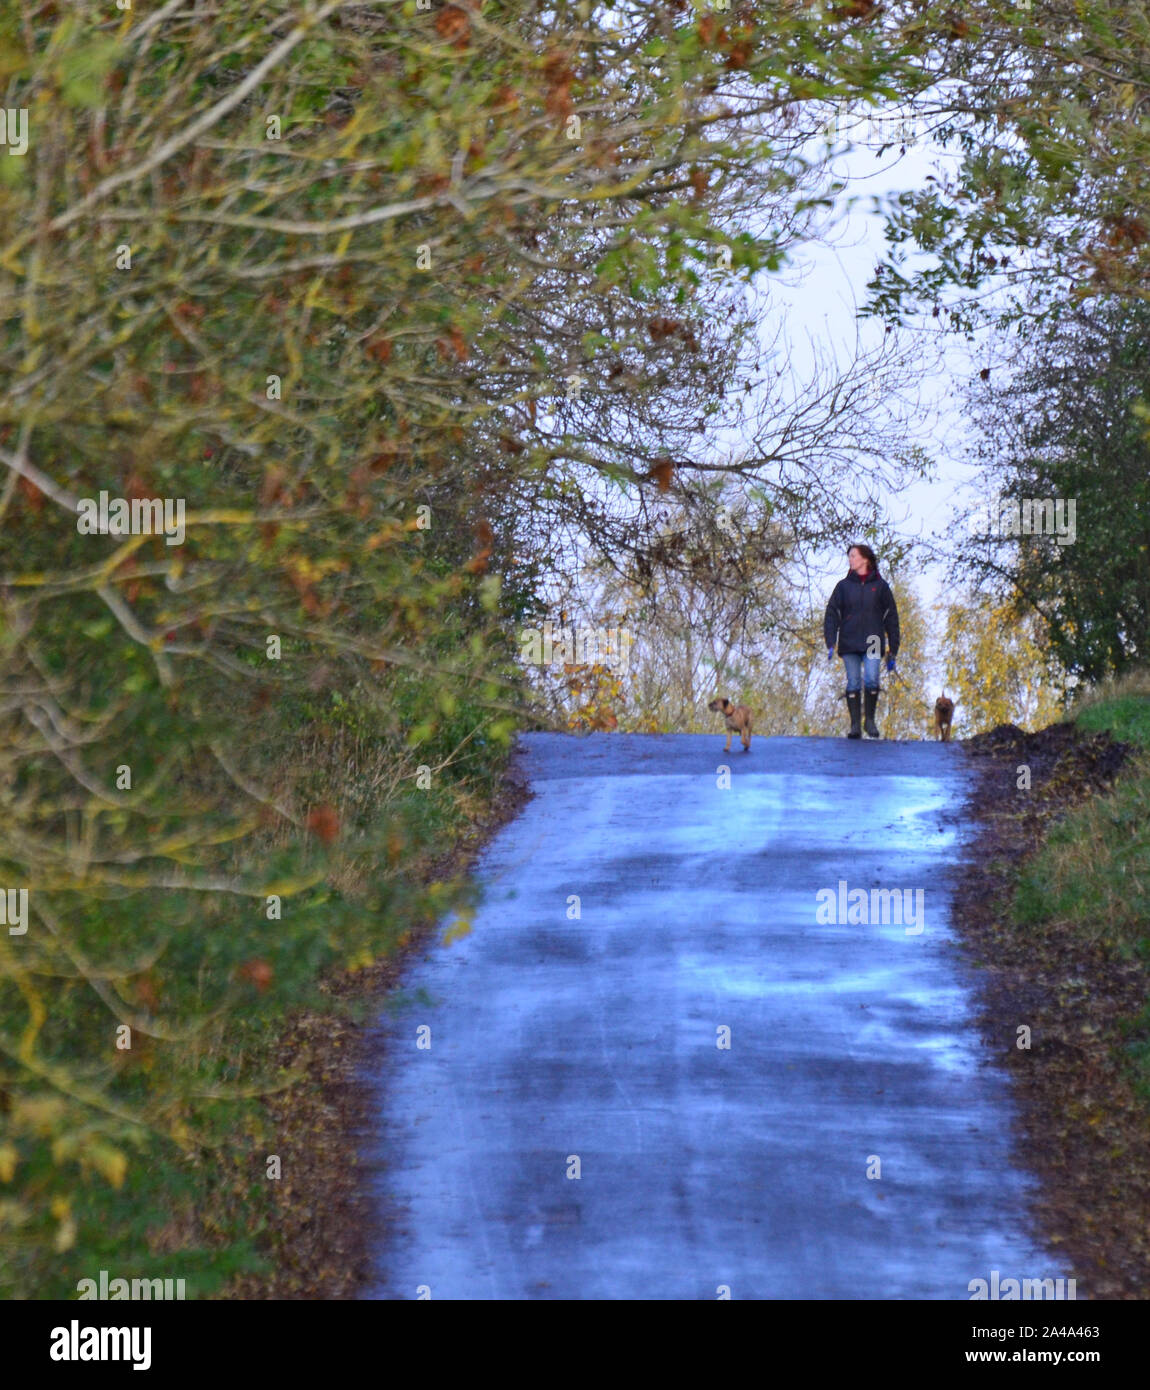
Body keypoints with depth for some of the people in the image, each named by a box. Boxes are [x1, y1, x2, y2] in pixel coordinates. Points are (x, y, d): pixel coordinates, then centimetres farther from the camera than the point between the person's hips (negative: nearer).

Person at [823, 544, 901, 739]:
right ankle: (855, 725, 2)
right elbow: (832, 614, 9)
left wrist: (893, 651, 8)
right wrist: (830, 643, -4)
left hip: (872, 643, -2)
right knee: (853, 683, -2)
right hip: (849, 643, 2)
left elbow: (891, 618, 11)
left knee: (871, 680, -16)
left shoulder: (880, 586, 9)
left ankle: (870, 720, 1)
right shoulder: (844, 586, 11)